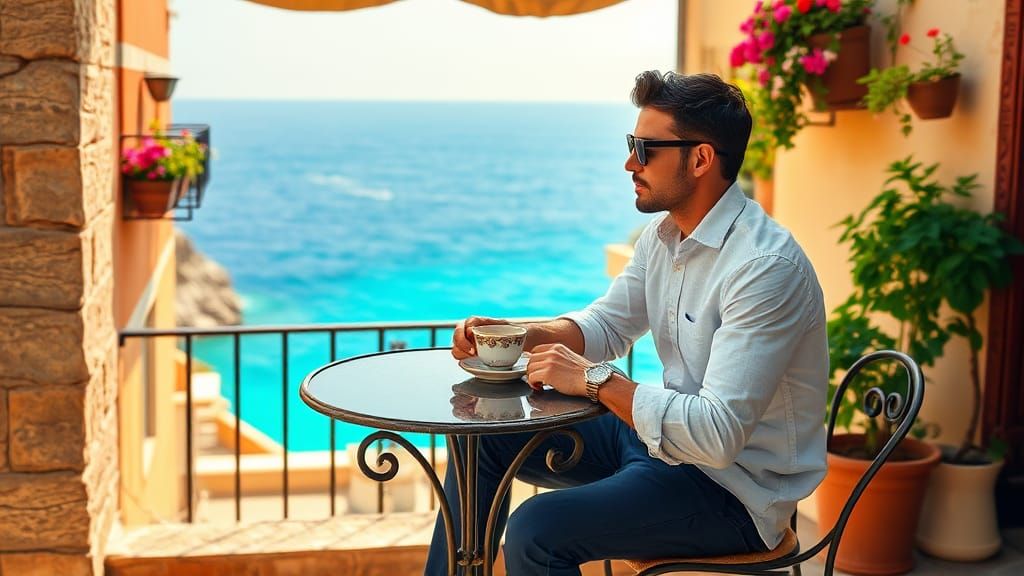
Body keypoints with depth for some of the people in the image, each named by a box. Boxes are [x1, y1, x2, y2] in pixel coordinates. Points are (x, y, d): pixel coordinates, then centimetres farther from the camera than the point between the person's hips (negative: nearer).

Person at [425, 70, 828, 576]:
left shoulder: (765, 267, -27)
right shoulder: (664, 233, 3)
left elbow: (718, 435, -32)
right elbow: (608, 324, 15)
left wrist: (595, 380, -25)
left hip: (733, 487, -9)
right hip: (660, 434, 9)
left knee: (537, 530, -27)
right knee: (485, 435, 11)